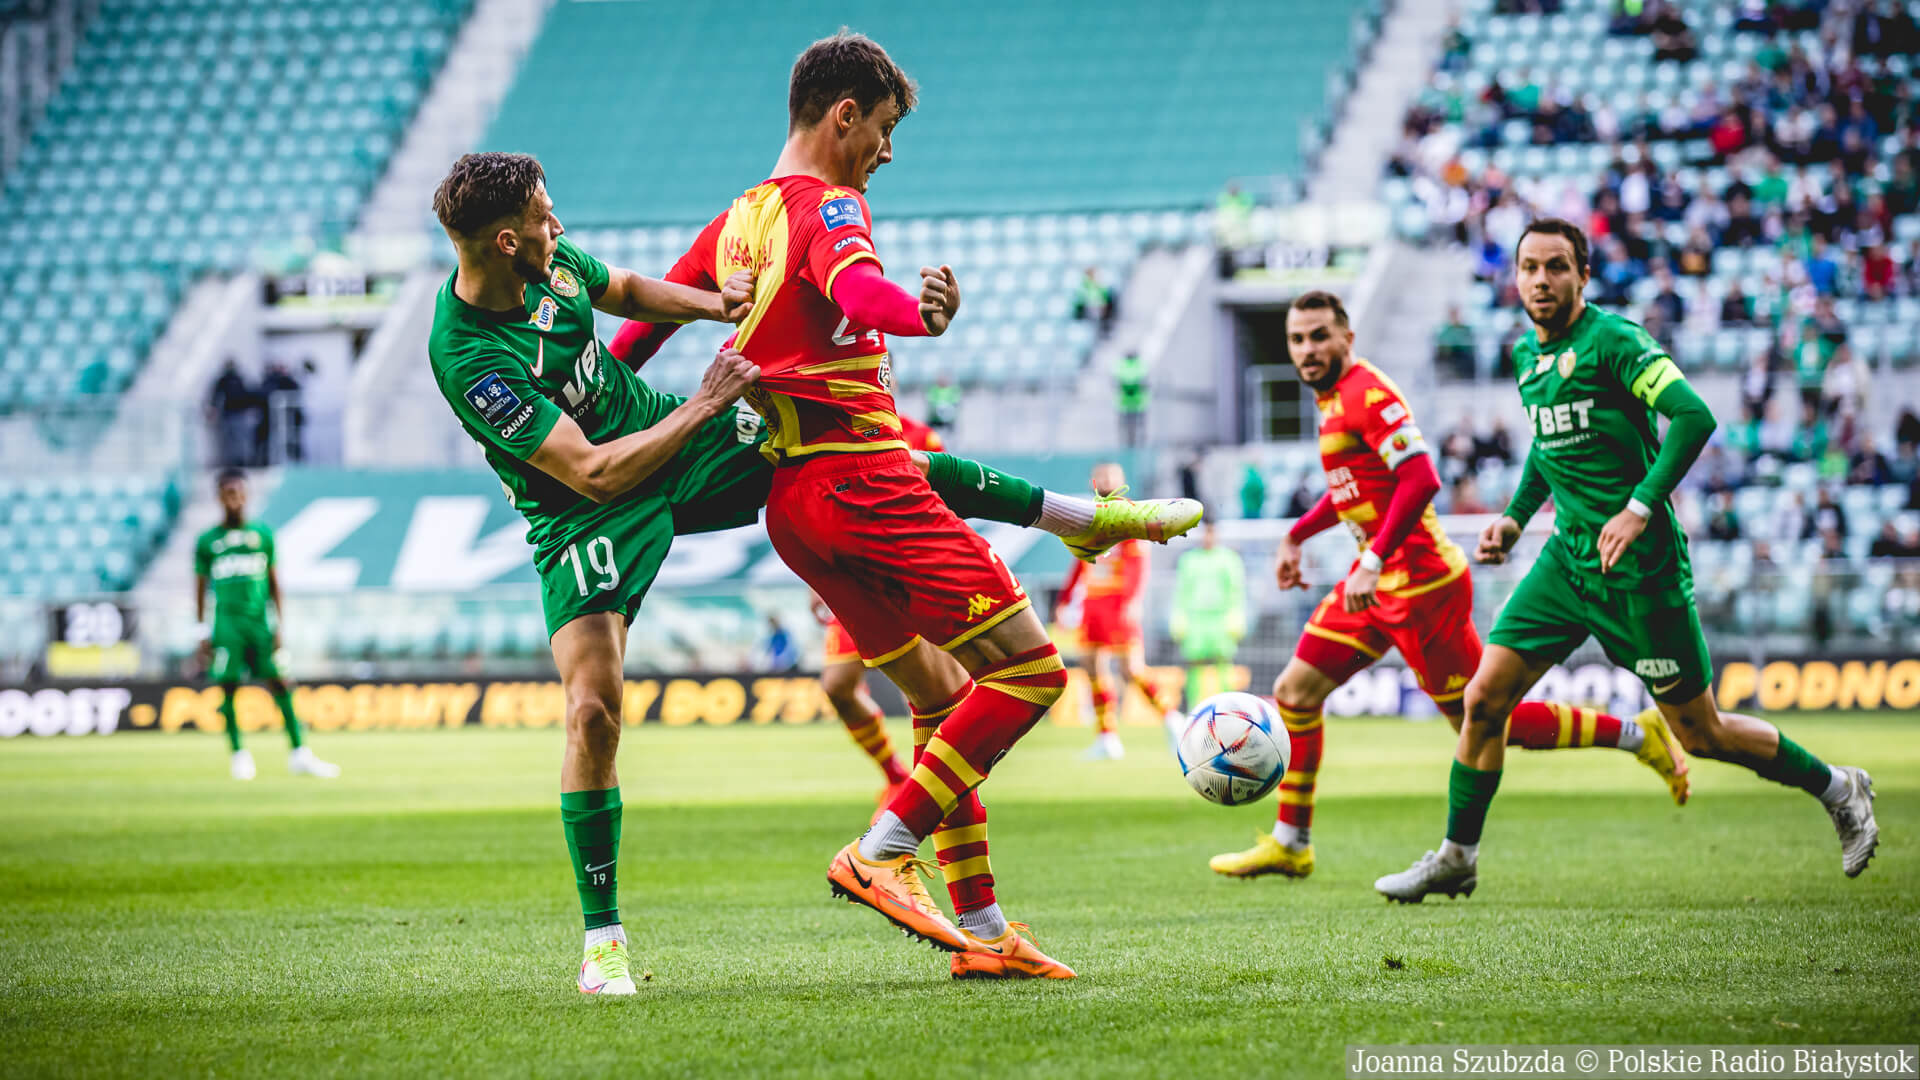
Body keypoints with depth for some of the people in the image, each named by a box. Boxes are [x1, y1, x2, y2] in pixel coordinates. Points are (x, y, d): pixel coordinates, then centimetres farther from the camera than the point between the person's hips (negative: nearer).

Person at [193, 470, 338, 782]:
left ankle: (300, 755, -3)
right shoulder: (208, 541, 5)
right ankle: (238, 754, 11)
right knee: (228, 687, -2)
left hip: (259, 620, 1)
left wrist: (279, 625, 7)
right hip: (226, 623, -1)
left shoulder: (263, 534, 9)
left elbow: (274, 583, 12)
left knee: (280, 684, -4)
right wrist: (203, 633, 5)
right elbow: (200, 588, 9)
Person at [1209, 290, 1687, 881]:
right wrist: (1296, 535, 27)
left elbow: (1421, 479, -27)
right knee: (1294, 693, 7)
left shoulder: (1367, 394, -17)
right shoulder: (1332, 396, 13)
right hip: (1381, 582, 10)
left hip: (1419, 582, -10)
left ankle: (1637, 735, 7)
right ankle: (1289, 843, 16)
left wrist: (1374, 561, -30)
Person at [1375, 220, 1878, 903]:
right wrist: (1514, 518, 14)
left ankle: (1835, 788, 23)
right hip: (1566, 558, 7)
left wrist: (1640, 507, -27)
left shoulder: (1612, 341, -14)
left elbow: (1694, 416, -23)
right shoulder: (1527, 356, 10)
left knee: (1701, 734, 2)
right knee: (1484, 698, -2)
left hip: (1638, 568, -7)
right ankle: (1456, 858, 11)